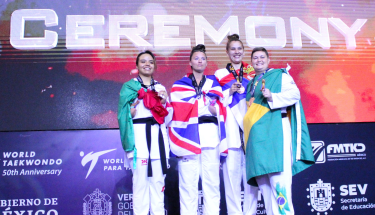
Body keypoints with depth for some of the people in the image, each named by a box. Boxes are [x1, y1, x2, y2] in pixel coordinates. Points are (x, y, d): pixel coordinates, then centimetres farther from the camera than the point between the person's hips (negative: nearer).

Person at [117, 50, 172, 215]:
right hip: (139, 136, -4)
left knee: (158, 180, 3)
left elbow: (167, 117, 17)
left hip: (158, 136, 4)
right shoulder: (129, 87, 8)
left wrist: (164, 103, 1)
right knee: (141, 180, -7)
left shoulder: (160, 87, 19)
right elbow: (125, 114, 2)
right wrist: (133, 107, -15)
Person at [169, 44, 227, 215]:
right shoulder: (179, 86, 11)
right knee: (188, 182, -3)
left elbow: (221, 111, 16)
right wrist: (176, 142, -5)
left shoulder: (214, 84, 19)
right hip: (188, 135, -2)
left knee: (212, 181, 3)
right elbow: (176, 113, 3)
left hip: (211, 136, 2)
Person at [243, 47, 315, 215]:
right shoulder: (251, 84, 27)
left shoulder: (280, 75, 9)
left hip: (274, 129, -6)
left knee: (278, 175, -14)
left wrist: (272, 97, -20)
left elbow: (295, 93, -6)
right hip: (257, 135, 6)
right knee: (262, 179, -1)